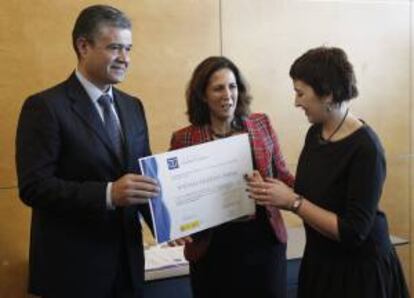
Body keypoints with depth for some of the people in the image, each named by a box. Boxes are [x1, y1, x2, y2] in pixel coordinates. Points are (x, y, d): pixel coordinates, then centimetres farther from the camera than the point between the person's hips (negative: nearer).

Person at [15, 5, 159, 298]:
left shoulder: (133, 107, 10)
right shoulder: (45, 106, -11)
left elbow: (144, 175, 12)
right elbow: (33, 186, -18)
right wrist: (108, 194, -28)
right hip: (73, 268, -6)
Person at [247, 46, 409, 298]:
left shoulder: (365, 147, -23)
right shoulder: (315, 133, -1)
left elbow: (352, 232, -25)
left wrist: (292, 201, -23)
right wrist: (275, 192, -8)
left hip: (360, 270, -7)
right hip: (320, 261, 7)